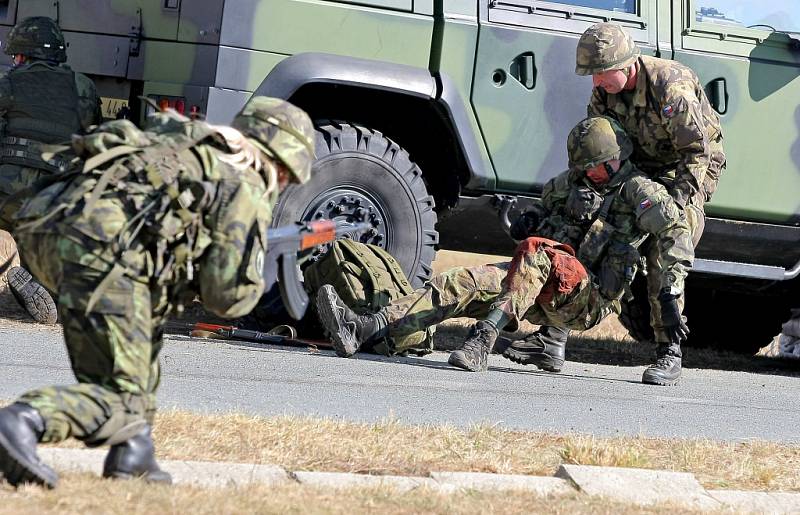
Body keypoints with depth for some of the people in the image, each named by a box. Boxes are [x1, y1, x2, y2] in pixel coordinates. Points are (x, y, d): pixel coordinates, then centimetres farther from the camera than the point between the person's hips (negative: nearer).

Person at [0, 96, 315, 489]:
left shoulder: (176, 144, 36)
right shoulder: (249, 188, 14)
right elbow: (228, 295, 6)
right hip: (103, 246, -8)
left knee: (143, 325, 30)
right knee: (118, 398, -3)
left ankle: (132, 452, 20)